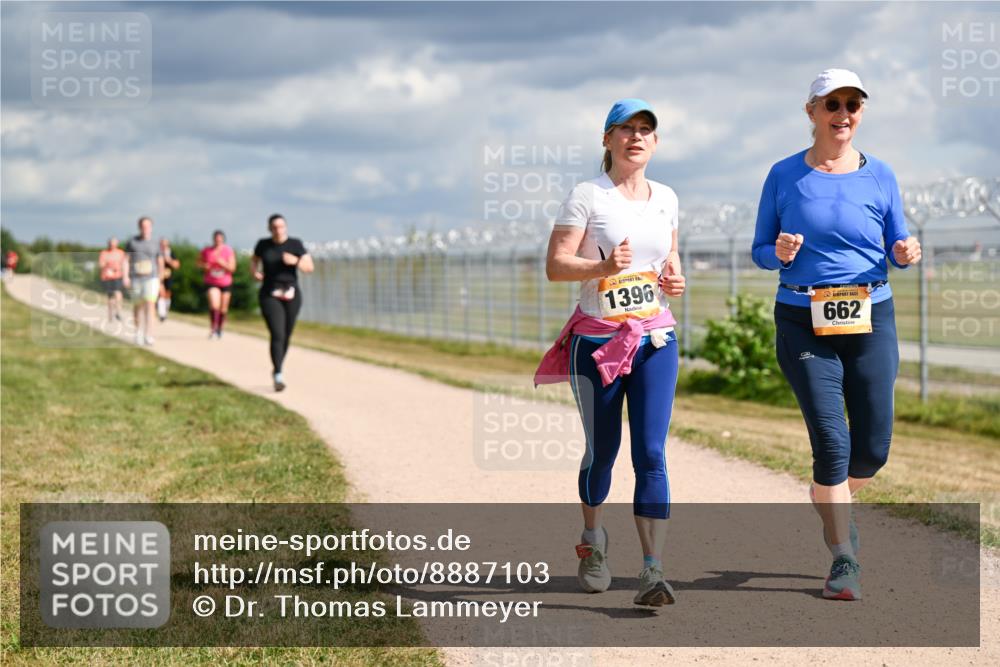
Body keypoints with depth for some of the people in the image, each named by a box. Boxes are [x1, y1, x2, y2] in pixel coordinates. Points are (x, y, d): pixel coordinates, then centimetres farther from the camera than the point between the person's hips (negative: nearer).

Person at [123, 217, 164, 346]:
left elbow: (160, 263, 15)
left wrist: (159, 280, 19)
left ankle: (148, 336, -23)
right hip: (135, 279, 1)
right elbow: (126, 260, 2)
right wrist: (125, 277, -9)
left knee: (150, 305, -16)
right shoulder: (132, 241, 3)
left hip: (151, 279, -1)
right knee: (138, 306, 11)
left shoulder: (154, 245, 5)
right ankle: (138, 332, 31)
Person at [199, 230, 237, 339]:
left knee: (223, 309, 10)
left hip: (225, 283, 1)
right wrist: (204, 266, -11)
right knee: (214, 305, -22)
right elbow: (199, 263, 11)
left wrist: (223, 263, -26)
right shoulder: (206, 251, -3)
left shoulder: (228, 251, -8)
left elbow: (232, 268, -9)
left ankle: (220, 328, 33)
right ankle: (213, 328, -10)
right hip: (212, 283, -1)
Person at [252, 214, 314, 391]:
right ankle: (278, 376, -23)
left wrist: (295, 261, -21)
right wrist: (255, 272, -3)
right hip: (269, 295, -2)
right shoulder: (263, 244, 1)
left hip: (291, 295, 2)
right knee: (277, 335, -17)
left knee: (286, 336, 12)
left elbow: (310, 267, -2)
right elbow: (254, 260, 19)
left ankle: (277, 370, 34)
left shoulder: (295, 244, -2)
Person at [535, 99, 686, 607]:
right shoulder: (587, 196, -5)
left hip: (655, 339, 3)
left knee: (651, 453, -9)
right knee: (602, 450, 9)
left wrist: (674, 276, 2)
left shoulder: (666, 198, 9)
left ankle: (652, 573, -13)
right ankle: (593, 538, 38)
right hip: (596, 340, -3)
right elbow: (555, 265, -10)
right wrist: (603, 267, -27)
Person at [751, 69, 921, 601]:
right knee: (832, 441, -11)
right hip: (803, 322, -2)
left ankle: (833, 503, 37)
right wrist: (781, 253, -15)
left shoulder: (879, 176, 4)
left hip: (870, 319, 2)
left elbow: (897, 248, 10)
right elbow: (760, 251, 7)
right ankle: (845, 559, 1)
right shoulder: (785, 176, 2)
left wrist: (905, 254, -13)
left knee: (873, 448, 4)